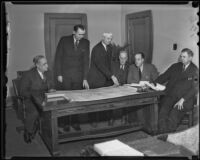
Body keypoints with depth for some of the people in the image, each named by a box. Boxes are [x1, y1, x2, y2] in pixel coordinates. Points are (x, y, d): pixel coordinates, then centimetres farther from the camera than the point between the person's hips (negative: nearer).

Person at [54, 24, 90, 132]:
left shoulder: (86, 43, 2)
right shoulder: (64, 40, -2)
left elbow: (86, 61, -1)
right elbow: (58, 57, 0)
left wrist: (85, 78, -7)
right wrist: (58, 74, -6)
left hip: (78, 77, 2)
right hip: (64, 76, -1)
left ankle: (75, 122, 19)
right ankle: (64, 123, 17)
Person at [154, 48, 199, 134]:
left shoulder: (194, 71, 3)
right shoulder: (174, 66, 18)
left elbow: (194, 88, -5)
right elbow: (163, 77, 18)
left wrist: (182, 100, -17)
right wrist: (153, 84, -2)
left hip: (185, 99, -3)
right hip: (170, 96, 3)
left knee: (174, 114, -29)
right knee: (163, 111, -24)